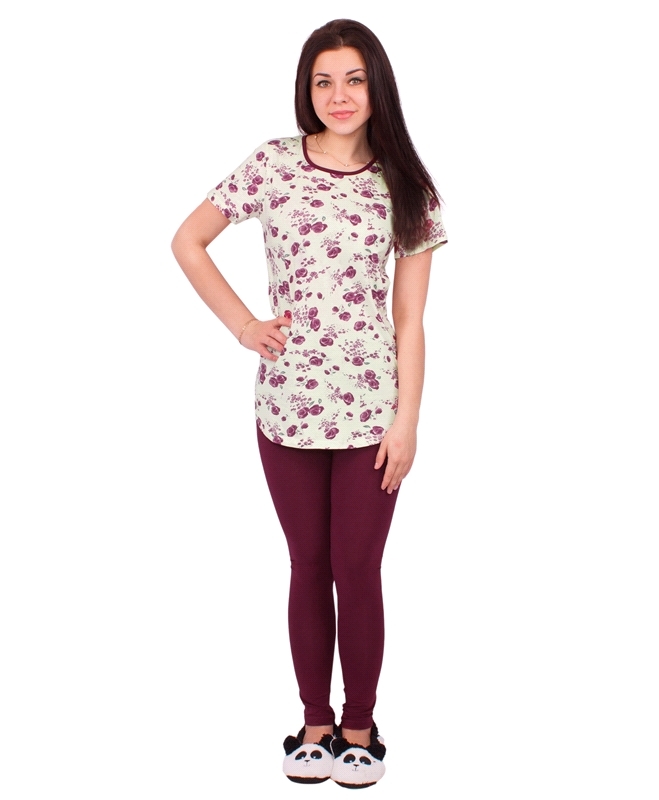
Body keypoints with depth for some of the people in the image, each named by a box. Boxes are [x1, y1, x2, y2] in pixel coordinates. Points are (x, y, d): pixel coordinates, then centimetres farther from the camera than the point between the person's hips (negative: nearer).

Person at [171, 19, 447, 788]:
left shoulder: (405, 186, 1)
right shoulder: (273, 164, 0)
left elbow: (410, 319, 0)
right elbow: (187, 242, 9)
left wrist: (406, 421, -4)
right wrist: (242, 323, 0)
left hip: (370, 409, 0)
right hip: (287, 403, 1)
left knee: (357, 570, 6)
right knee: (308, 566, 11)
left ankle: (359, 726, 25)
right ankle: (315, 722, 27)